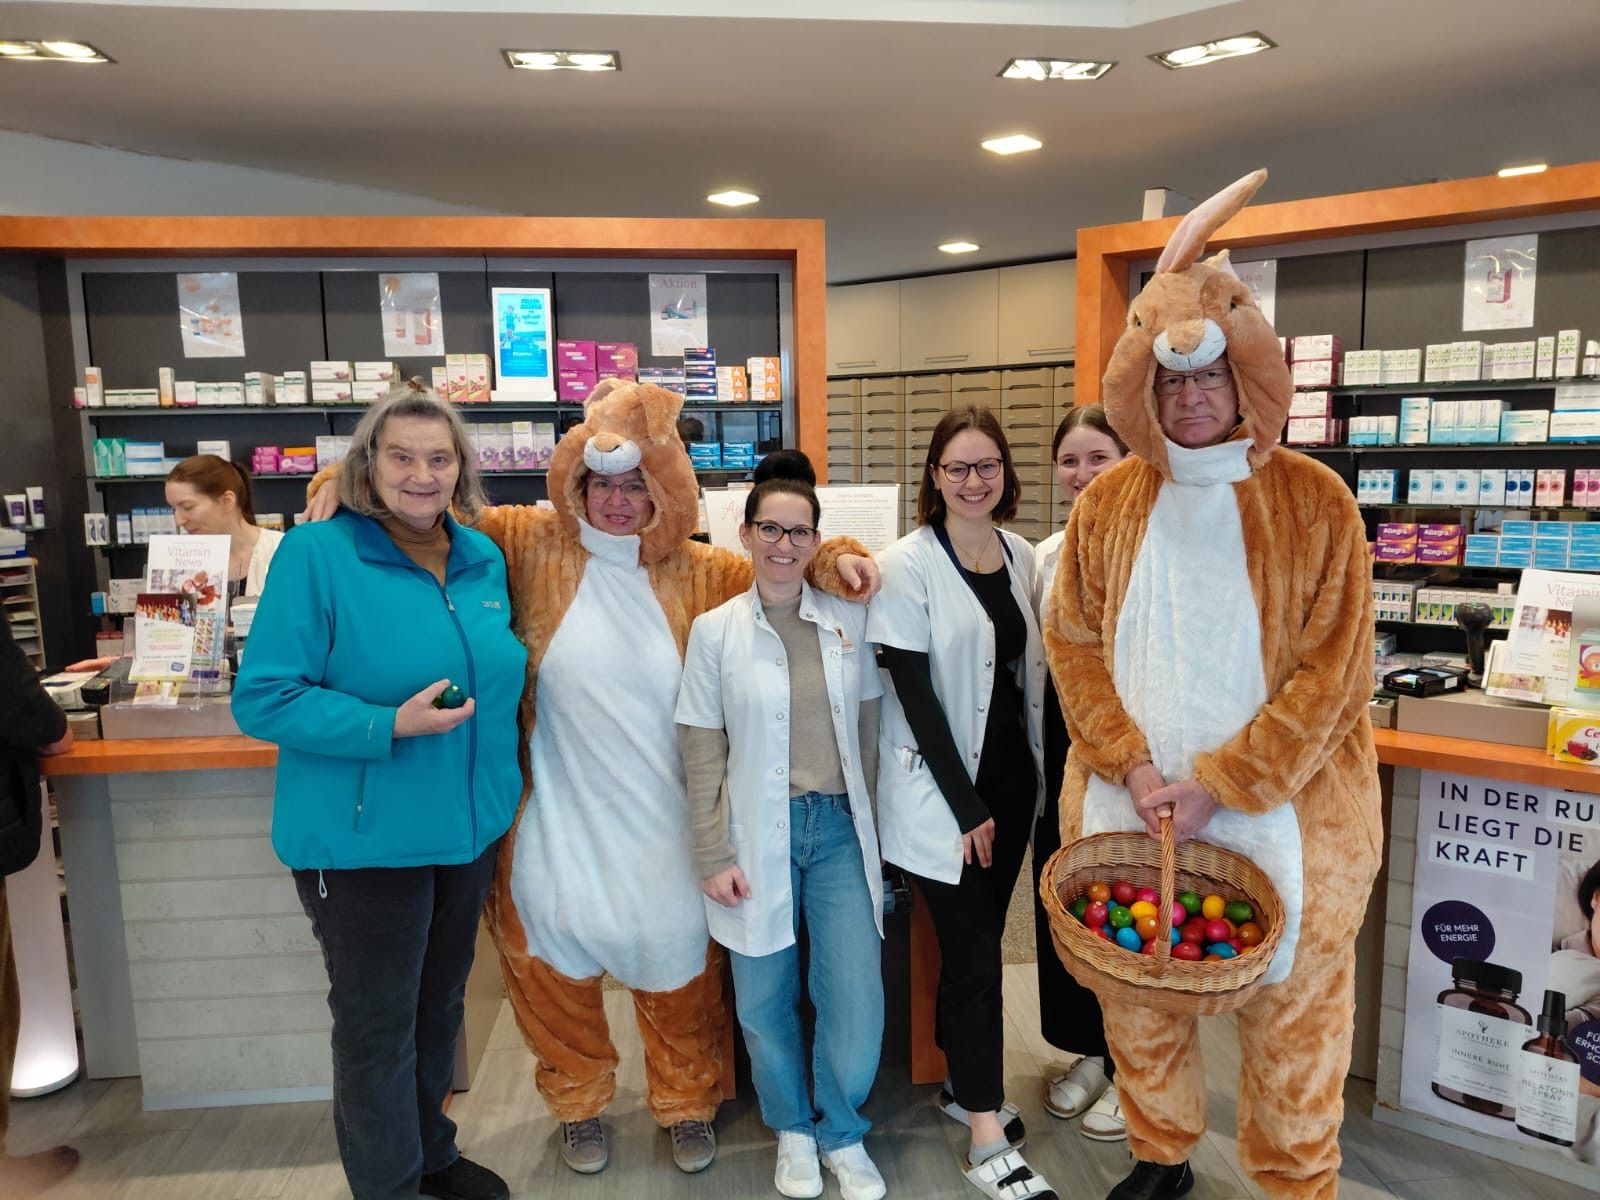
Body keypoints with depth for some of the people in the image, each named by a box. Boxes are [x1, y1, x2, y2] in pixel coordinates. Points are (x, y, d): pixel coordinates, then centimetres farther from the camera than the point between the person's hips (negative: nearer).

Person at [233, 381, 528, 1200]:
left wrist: (501, 791, 8)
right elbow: (262, 699, -16)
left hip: (469, 828, 6)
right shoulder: (315, 554, -15)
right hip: (363, 840, -6)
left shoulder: (484, 558, 3)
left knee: (439, 1008, 23)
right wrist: (389, 727, -27)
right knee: (378, 1026, 10)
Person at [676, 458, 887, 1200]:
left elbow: (867, 728, 8)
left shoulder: (848, 620, 2)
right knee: (765, 1000, 11)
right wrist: (713, 856, -6)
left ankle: (842, 1132, 28)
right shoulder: (715, 630, -4)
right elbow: (701, 752, -3)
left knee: (856, 998, 1)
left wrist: (868, 816, 7)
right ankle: (793, 1129, 37)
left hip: (839, 828, 2)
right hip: (757, 834, -1)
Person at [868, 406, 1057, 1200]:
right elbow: (913, 693, -15)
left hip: (1011, 777, 6)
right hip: (942, 791, -5)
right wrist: (965, 805, -15)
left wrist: (1030, 776, 8)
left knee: (976, 943, 16)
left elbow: (1029, 670, 12)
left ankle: (964, 1082, 36)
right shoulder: (908, 565, -13)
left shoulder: (1021, 557, 5)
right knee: (975, 955, -1)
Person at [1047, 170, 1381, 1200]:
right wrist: (1131, 766, -9)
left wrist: (1216, 787, -15)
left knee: (1290, 1013, 11)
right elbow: (1073, 643, 2)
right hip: (1130, 807, 3)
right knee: (1138, 993, 17)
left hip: (1282, 809, -2)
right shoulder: (1109, 503, 2)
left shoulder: (1314, 503, -7)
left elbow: (1333, 673, -10)